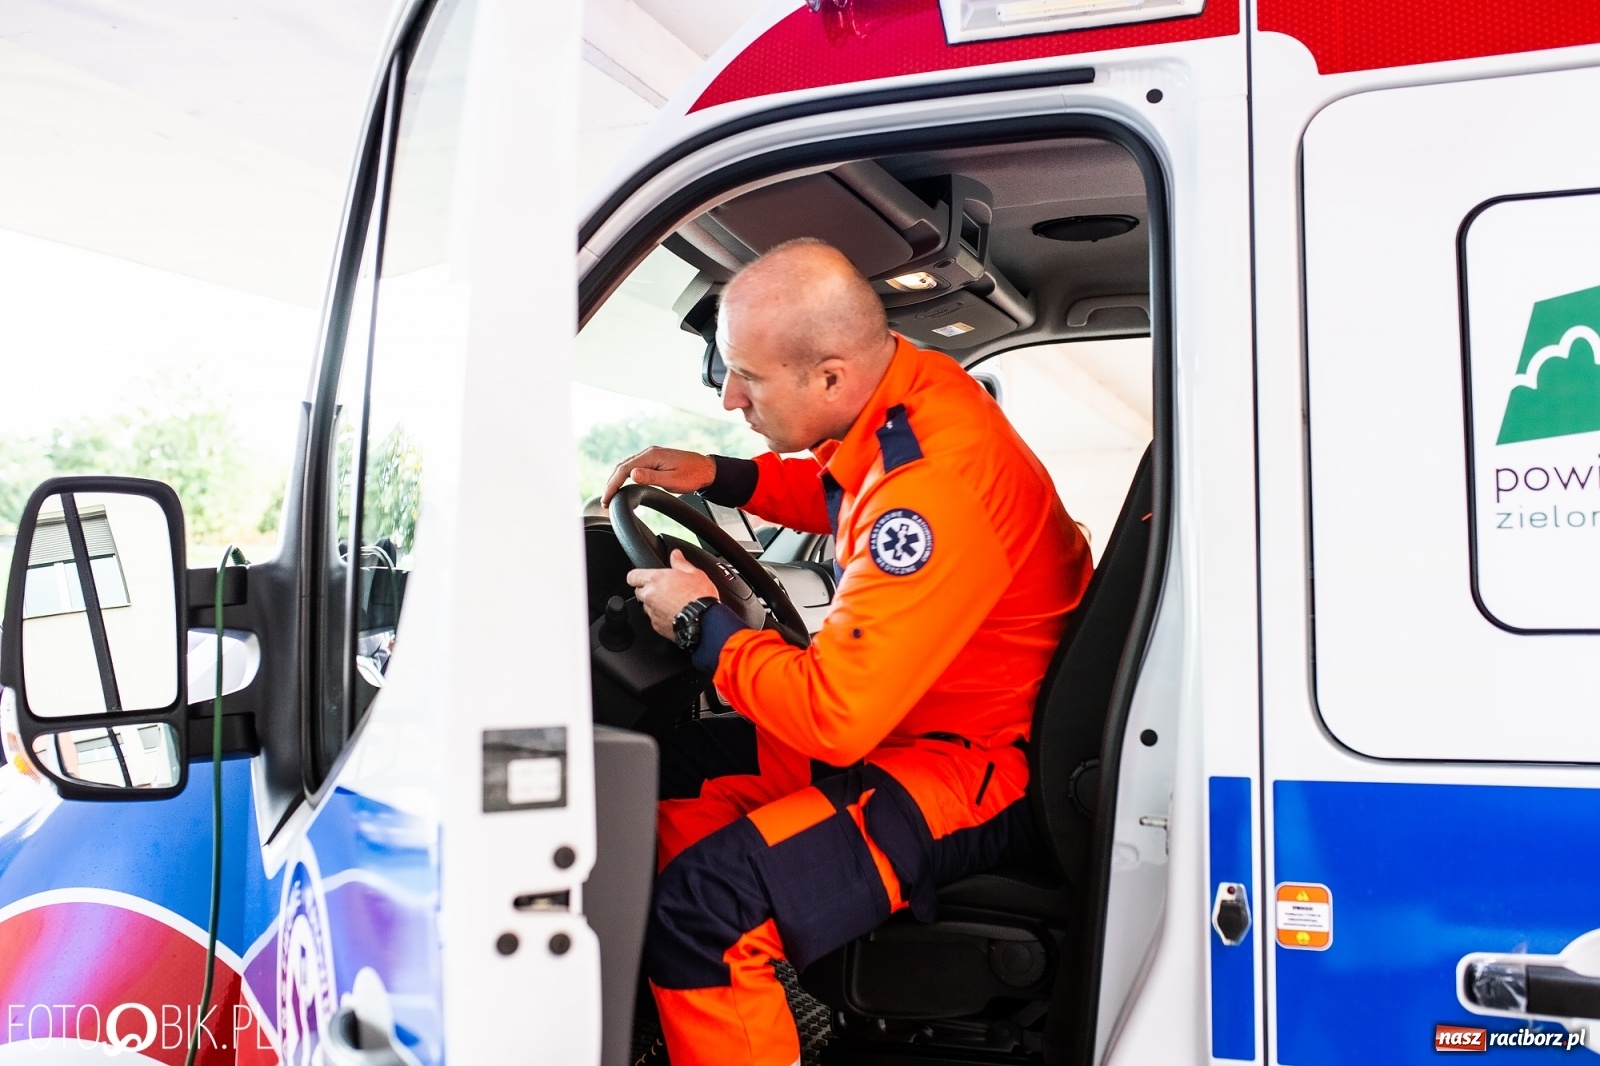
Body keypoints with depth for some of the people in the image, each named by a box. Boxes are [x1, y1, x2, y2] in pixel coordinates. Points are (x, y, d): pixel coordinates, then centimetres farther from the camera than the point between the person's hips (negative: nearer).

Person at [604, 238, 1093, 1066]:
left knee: (699, 911, -24)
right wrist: (721, 477, 9)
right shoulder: (904, 378, -2)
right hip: (909, 719, 10)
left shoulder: (934, 483, -31)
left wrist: (702, 622, -14)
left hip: (980, 774, -10)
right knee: (676, 779, 13)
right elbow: (838, 495, 23)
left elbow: (835, 714, -29)